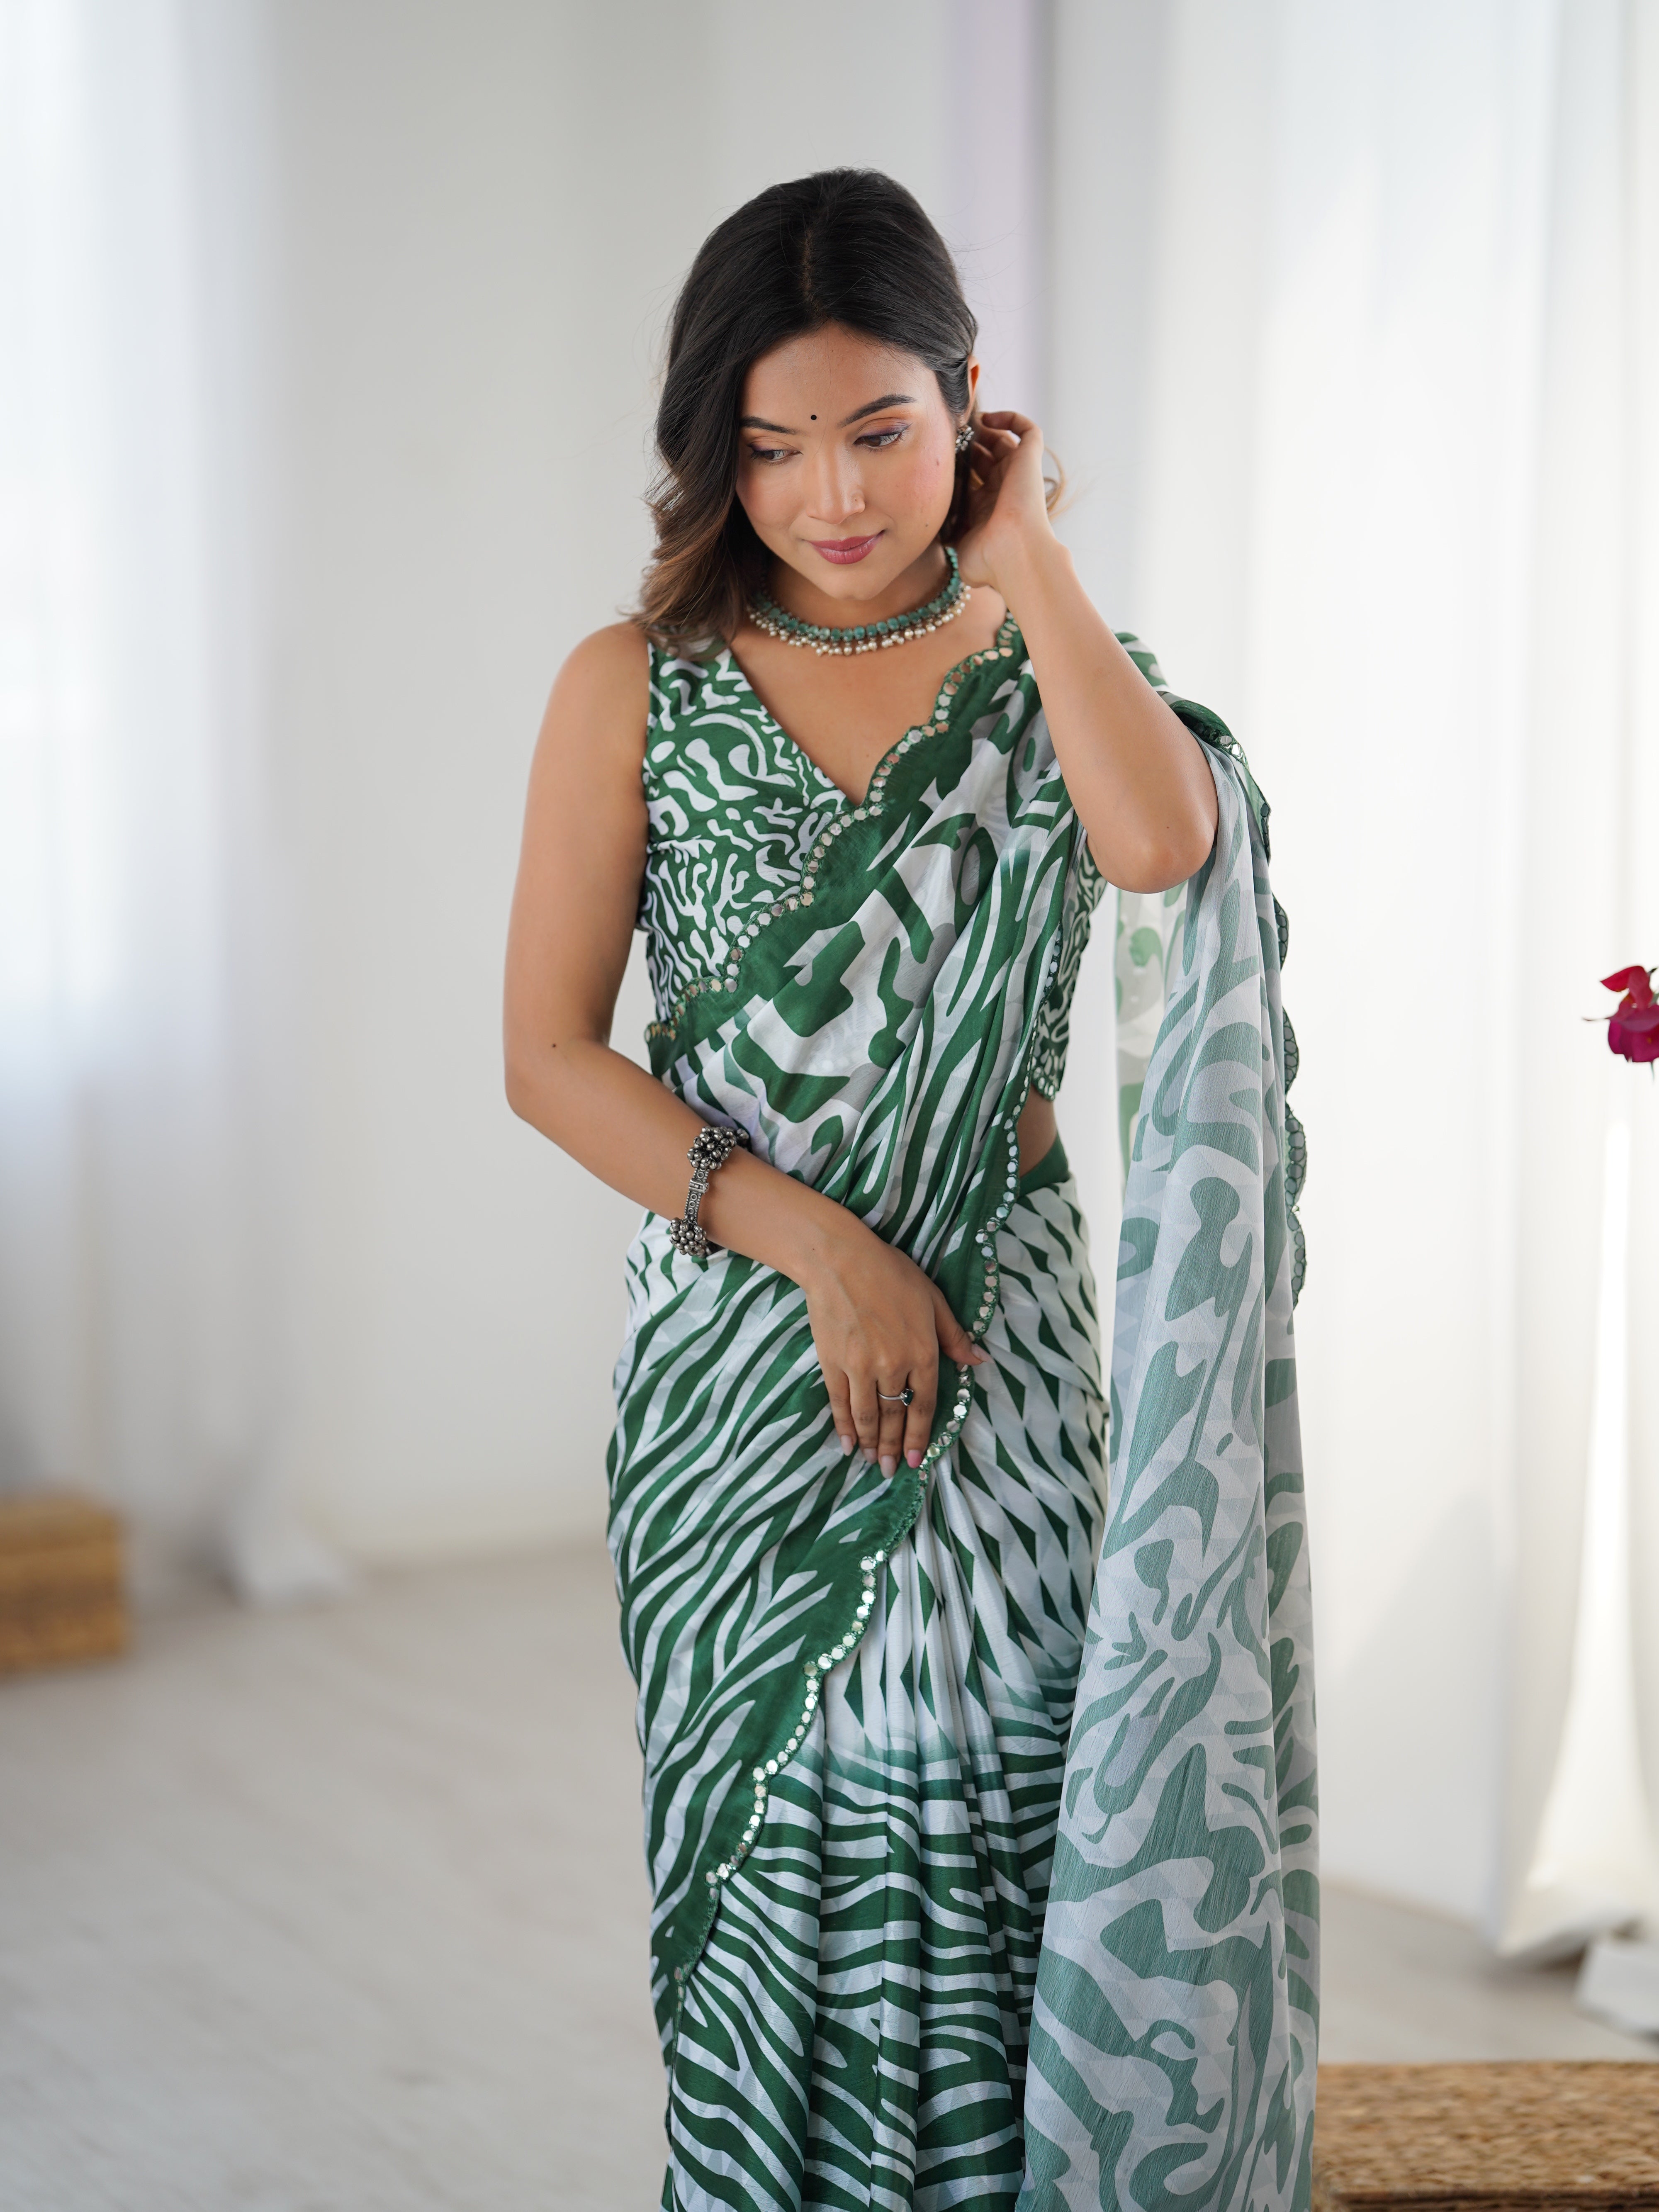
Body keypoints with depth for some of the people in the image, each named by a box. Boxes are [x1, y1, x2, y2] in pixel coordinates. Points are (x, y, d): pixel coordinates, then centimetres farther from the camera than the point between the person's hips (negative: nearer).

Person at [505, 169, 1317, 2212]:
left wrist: (1022, 552, -13)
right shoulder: (636, 688, -1)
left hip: (997, 1350, 1)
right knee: (772, 1850, 8)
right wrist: (807, 1234, -13)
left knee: (966, 1839, 4)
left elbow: (1162, 842, -22)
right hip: (733, 1352, 0)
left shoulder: (1042, 671, 2)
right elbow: (549, 1055, -4)